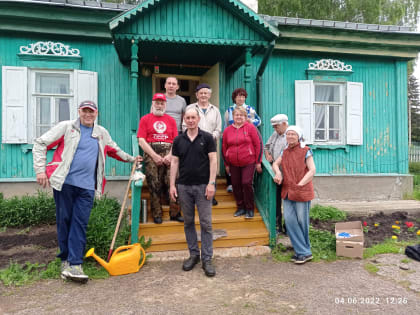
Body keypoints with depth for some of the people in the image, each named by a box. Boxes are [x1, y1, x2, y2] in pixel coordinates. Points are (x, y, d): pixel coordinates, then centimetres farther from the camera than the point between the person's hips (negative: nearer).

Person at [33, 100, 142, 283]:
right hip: (65, 182, -2)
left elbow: (114, 150, 34)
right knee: (64, 221, 5)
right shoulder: (66, 127, 4)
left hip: (87, 186, 2)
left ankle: (75, 265, -1)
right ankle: (65, 260, 20)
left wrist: (131, 159, 39)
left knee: (80, 224, -2)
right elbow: (40, 144, 3)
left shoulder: (102, 133, 17)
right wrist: (40, 170, -5)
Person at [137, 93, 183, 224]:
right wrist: (155, 156, -8)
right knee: (154, 186, -2)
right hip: (151, 154, -1)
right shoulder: (145, 119, 10)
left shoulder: (171, 120, 16)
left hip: (169, 155, 2)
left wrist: (170, 155, -7)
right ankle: (157, 215, 9)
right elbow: (141, 141, 0)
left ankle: (175, 213, 3)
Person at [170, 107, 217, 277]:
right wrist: (172, 185, 2)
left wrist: (211, 183, -11)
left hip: (203, 186, -3)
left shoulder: (207, 138, 1)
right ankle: (193, 254, 25)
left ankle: (207, 259, 8)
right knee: (188, 222, 11)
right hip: (184, 186, 3)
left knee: (206, 223, -1)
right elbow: (174, 162, 8)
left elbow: (213, 161, -3)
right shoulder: (178, 140, 8)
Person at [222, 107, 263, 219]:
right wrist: (226, 164, 13)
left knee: (247, 183, -8)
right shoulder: (227, 130, 7)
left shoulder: (250, 127, -3)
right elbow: (224, 148, 13)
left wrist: (258, 162, -5)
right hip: (233, 164, 4)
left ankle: (249, 209, 9)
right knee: (236, 185, 7)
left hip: (248, 163, -4)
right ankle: (240, 207, 24)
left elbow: (258, 144, -3)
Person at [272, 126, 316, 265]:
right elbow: (275, 163, 19)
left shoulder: (305, 151, -4)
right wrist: (278, 173, -4)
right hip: (288, 191, 6)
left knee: (302, 221, 2)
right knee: (289, 219, -1)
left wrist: (300, 184, -16)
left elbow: (312, 170, -8)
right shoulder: (285, 152, 13)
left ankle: (303, 251, 19)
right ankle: (303, 252, 9)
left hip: (302, 191, -5)